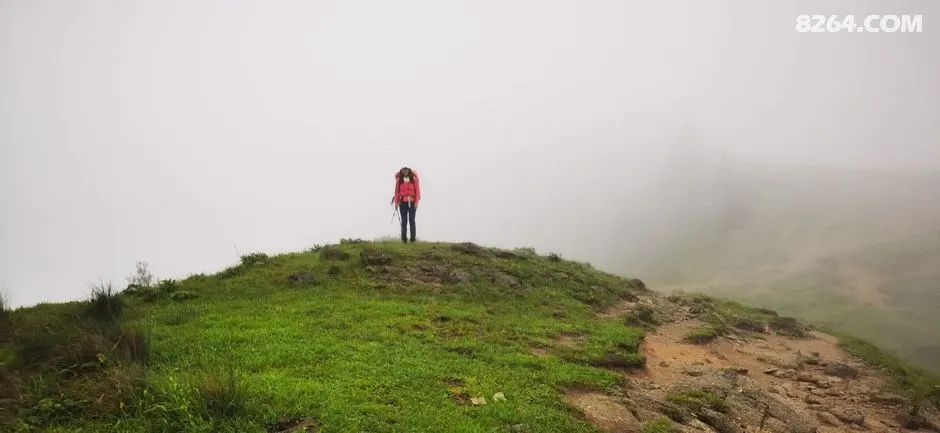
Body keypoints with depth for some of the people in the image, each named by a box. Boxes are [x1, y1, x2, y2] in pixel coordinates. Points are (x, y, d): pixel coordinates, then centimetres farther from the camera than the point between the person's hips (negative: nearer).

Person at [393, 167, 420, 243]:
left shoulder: (414, 179, 2)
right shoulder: (399, 180, 5)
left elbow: (417, 190, 0)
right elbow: (397, 191, 5)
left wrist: (416, 202, -6)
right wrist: (396, 202, 0)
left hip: (412, 202, -1)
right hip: (402, 202, 1)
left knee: (412, 220, -1)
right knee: (404, 221, 2)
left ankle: (413, 238, 2)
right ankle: (404, 238, 4)